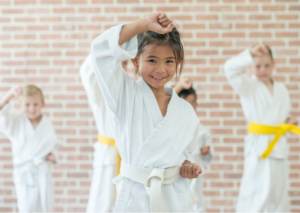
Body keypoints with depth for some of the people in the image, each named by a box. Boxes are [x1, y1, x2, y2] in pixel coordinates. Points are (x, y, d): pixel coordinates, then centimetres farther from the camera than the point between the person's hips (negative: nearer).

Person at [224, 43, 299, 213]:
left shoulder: (281, 89, 13)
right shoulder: (248, 86, -2)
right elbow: (230, 68, -18)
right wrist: (252, 53, -26)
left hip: (279, 146, 5)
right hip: (259, 146, -5)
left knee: (279, 192, 12)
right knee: (259, 192, -13)